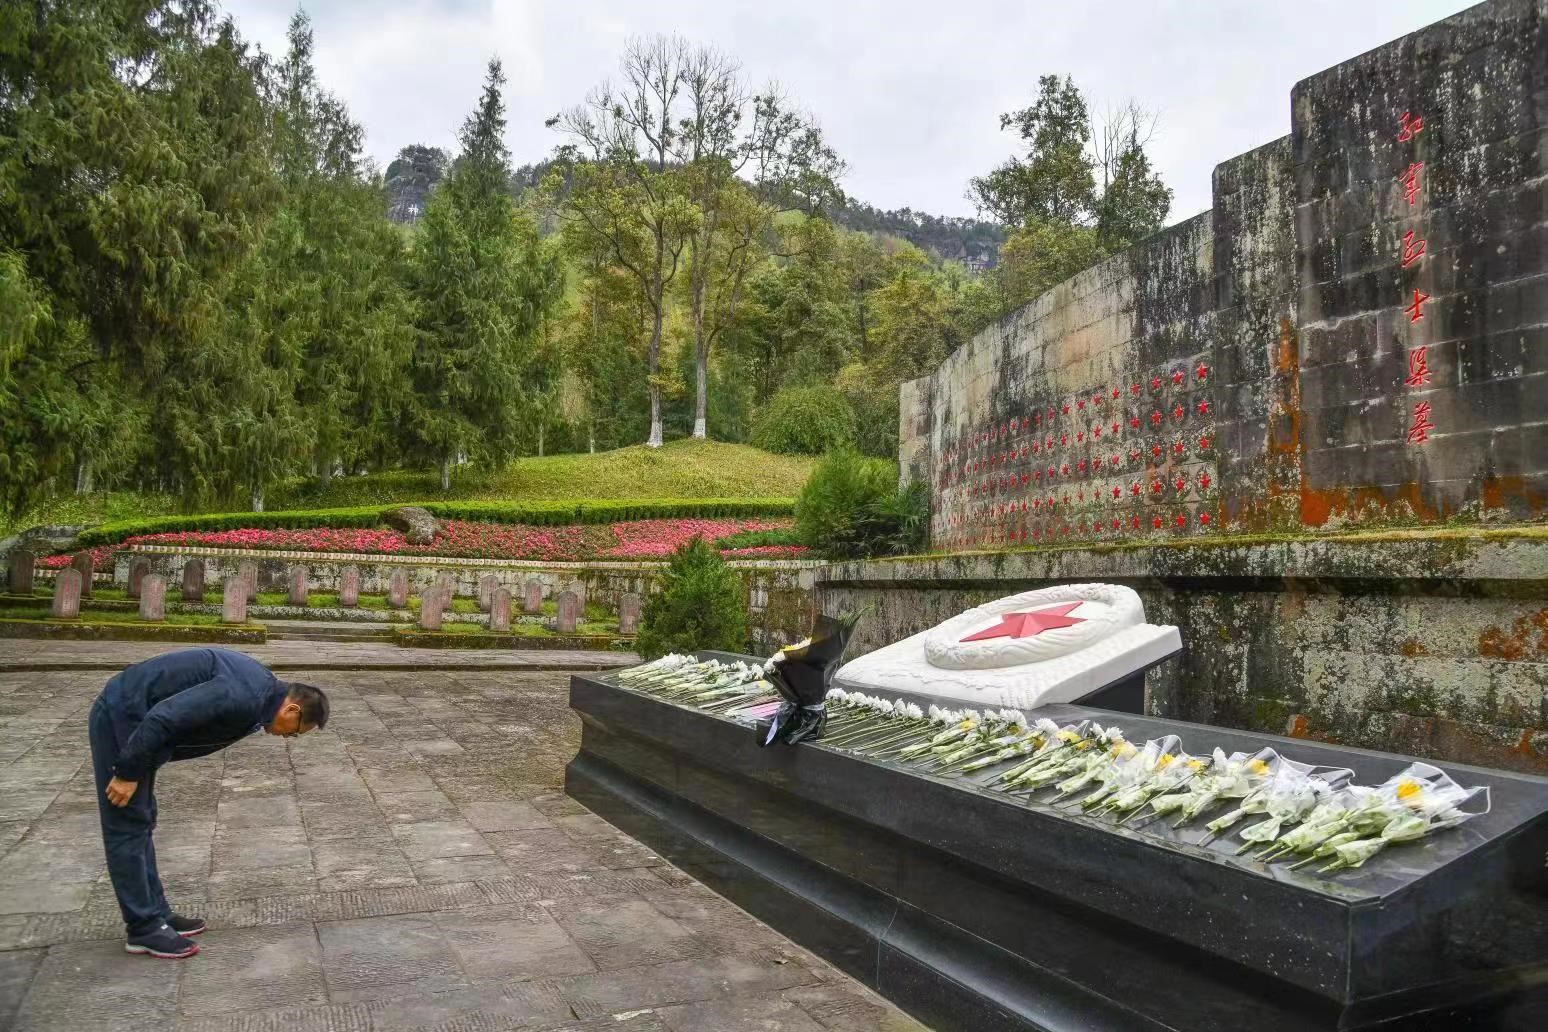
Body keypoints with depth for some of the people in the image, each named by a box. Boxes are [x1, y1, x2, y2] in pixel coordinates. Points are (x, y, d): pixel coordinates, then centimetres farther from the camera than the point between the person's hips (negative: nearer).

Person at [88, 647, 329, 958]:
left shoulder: (260, 687, 7)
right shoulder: (243, 697, -25)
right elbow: (162, 719, -28)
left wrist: (137, 769, 17)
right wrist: (128, 773, -18)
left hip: (129, 717, 10)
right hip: (120, 719, -10)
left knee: (141, 824, 15)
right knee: (128, 827, -1)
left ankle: (155, 914, 24)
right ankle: (143, 929, 7)